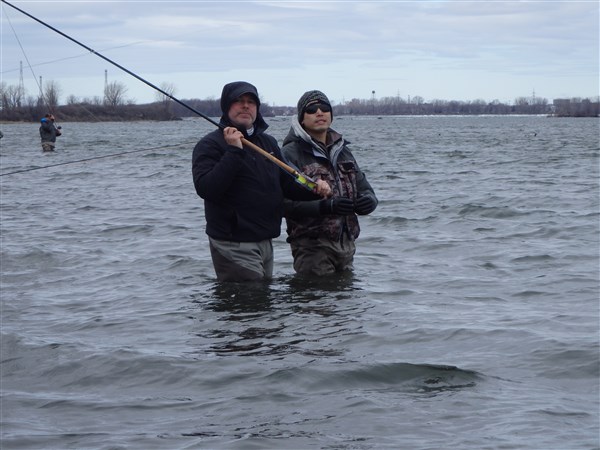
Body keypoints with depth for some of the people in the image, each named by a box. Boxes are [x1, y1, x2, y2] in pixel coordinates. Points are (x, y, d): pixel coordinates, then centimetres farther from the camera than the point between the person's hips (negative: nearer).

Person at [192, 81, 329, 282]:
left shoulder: (268, 142, 16)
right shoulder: (210, 145, -7)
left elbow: (288, 184, 19)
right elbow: (205, 189, -21)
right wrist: (234, 152, -24)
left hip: (265, 241, 8)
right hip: (233, 244, -8)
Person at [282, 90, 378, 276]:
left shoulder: (342, 151, 19)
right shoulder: (290, 154, -5)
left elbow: (365, 189, 16)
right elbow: (285, 203, -16)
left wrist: (368, 200, -9)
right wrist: (326, 206, -28)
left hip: (346, 245, 7)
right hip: (311, 245, -7)